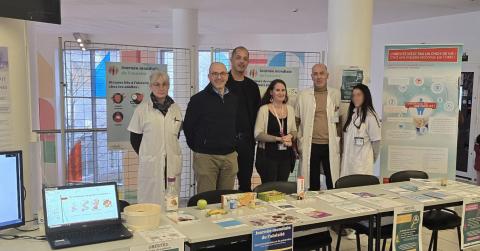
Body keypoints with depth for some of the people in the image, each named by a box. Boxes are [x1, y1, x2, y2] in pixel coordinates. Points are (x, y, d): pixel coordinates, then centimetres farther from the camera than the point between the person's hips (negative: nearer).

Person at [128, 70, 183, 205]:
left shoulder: (175, 108, 7)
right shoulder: (142, 108, -3)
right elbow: (134, 138, 3)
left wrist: (171, 153, 10)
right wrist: (145, 155, 3)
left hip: (172, 164, 3)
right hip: (150, 164, -3)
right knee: (150, 201, 0)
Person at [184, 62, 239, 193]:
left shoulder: (234, 99, 11)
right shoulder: (198, 99, -3)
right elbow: (188, 126, 1)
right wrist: (198, 147, 5)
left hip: (230, 156, 4)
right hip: (205, 157, -4)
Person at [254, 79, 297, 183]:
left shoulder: (290, 109, 9)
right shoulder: (264, 109, -5)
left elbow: (294, 131, 17)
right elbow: (258, 134, -10)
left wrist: (290, 136, -6)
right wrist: (278, 139, -17)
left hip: (286, 155, 5)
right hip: (268, 155, -4)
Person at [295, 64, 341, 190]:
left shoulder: (336, 94, 6)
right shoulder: (303, 95, 4)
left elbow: (340, 120, 11)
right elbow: (296, 121, 8)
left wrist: (340, 142, 4)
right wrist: (297, 143, 4)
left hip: (331, 146, 0)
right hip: (310, 146, 0)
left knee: (334, 184, 3)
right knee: (312, 185, 7)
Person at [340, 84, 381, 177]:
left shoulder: (370, 116, -11)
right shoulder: (351, 114, 11)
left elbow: (376, 140, -6)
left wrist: (372, 159, 5)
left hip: (362, 161, -6)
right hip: (348, 160, 6)